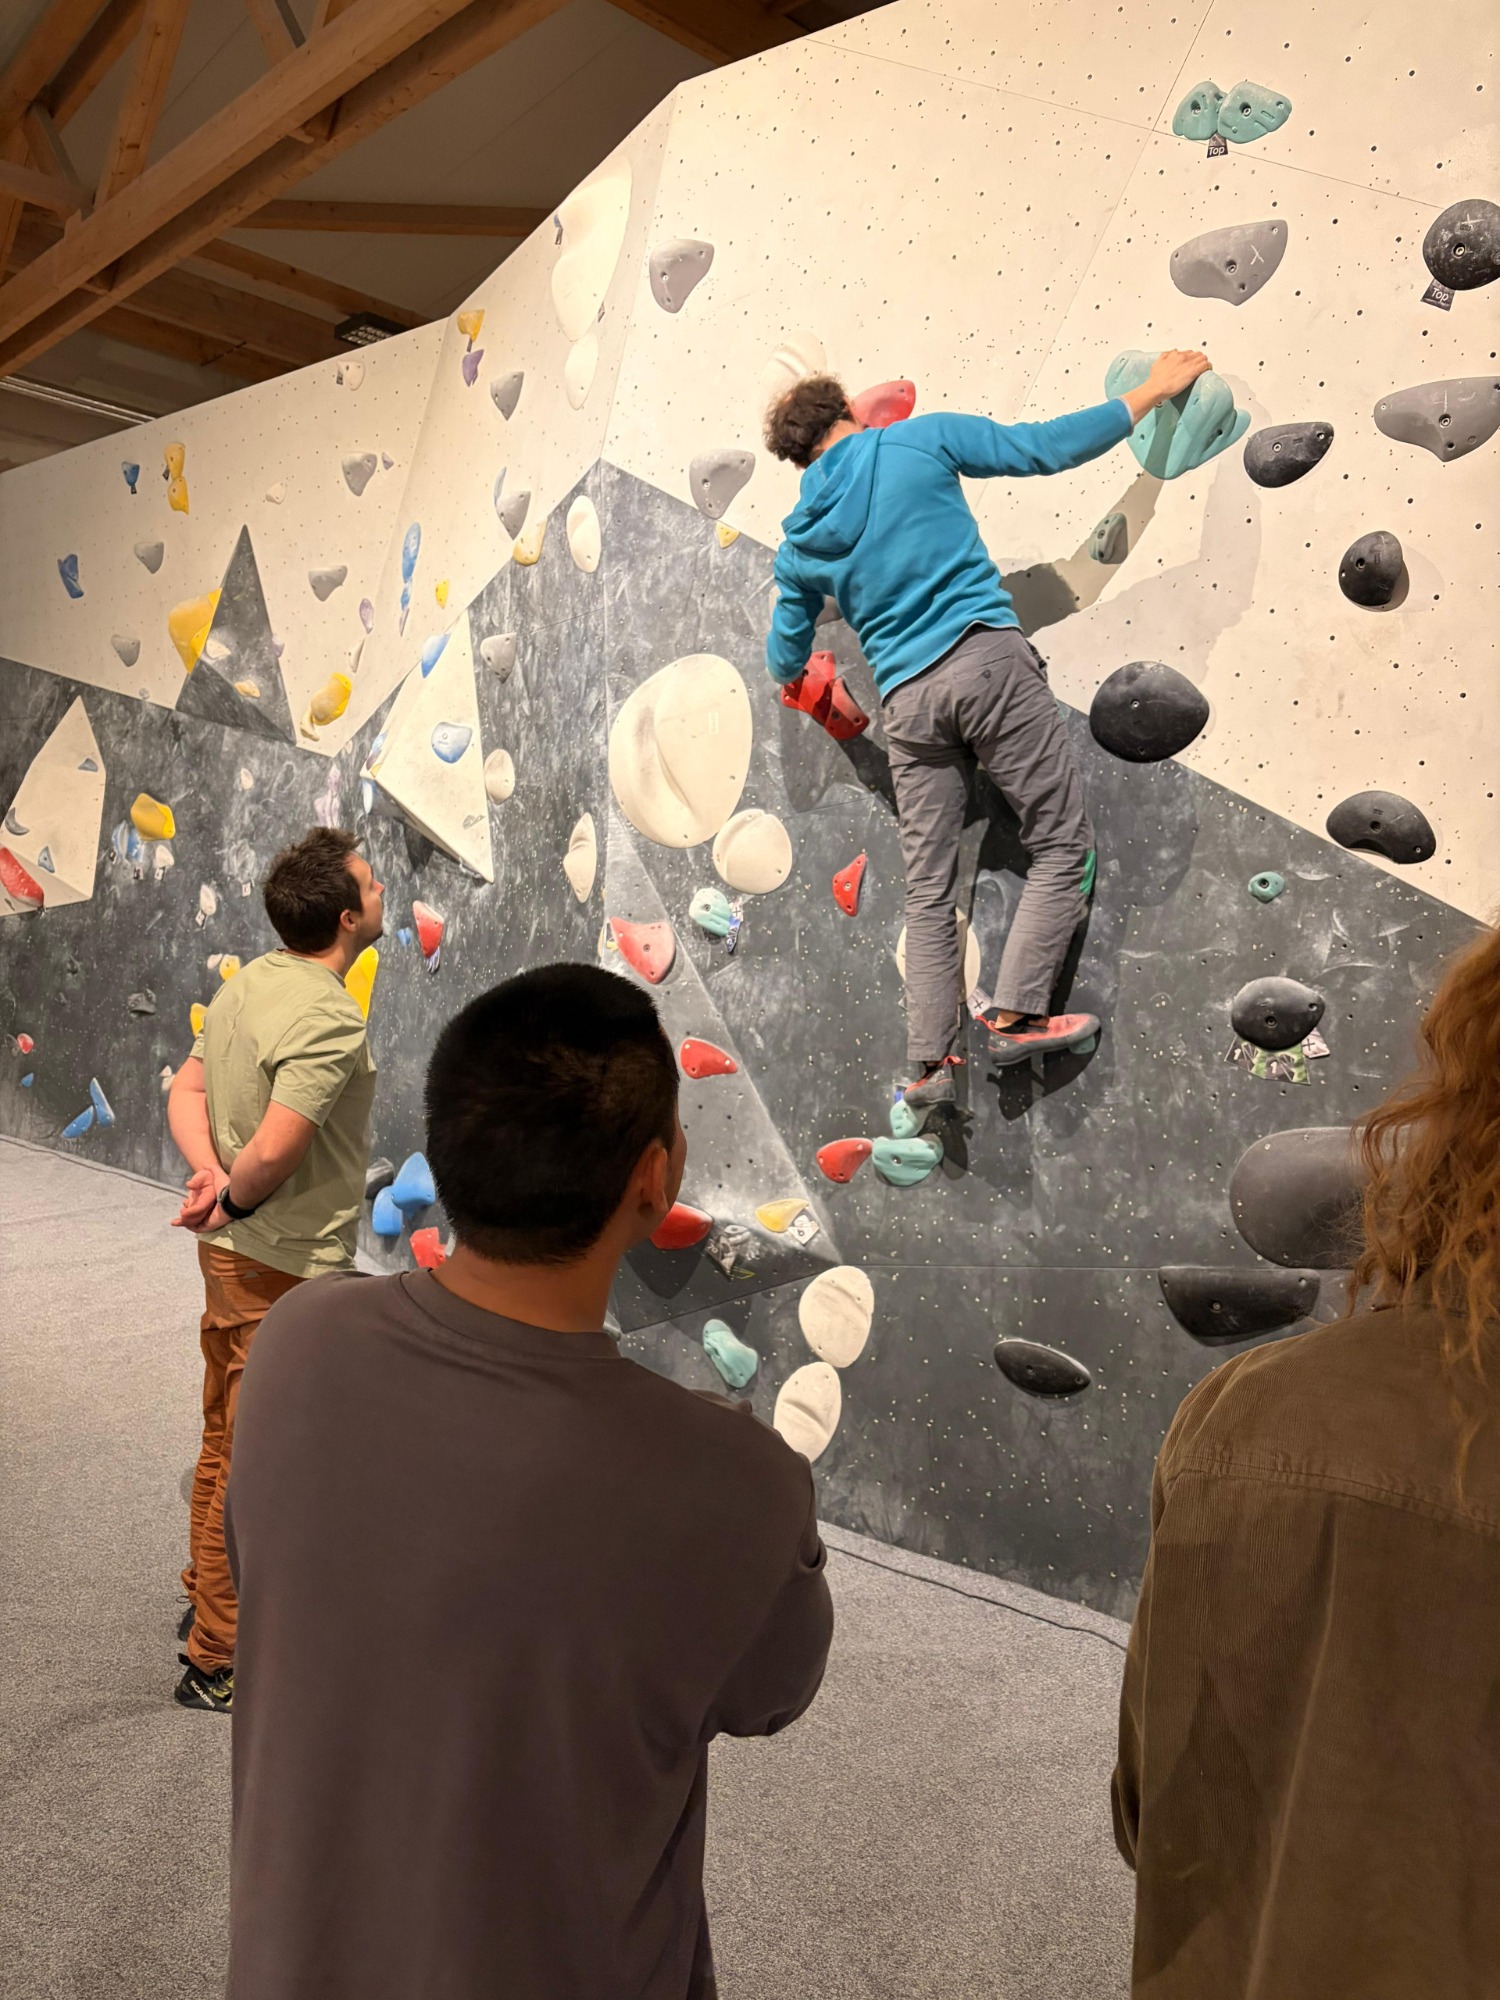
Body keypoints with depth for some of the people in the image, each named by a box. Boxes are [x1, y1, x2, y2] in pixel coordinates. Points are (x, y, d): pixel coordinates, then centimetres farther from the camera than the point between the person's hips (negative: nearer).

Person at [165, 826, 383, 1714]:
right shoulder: (332, 1018, -25)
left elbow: (187, 1092, 7)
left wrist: (212, 1176, -8)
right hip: (287, 1271, -9)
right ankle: (217, 1661, 19)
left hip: (235, 1253, 9)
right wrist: (234, 1200, -11)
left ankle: (209, 1602, 42)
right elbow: (274, 1152, -30)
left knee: (228, 1441, 23)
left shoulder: (249, 982, 4)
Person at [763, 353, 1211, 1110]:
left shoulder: (800, 543, 15)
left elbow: (785, 664, 23)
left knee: (928, 891, 9)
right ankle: (1016, 1015, -4)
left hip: (906, 699, 4)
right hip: (987, 659, -3)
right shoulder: (920, 438, 7)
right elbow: (1047, 447, 5)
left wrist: (788, 668, 48)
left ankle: (931, 1062, 6)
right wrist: (1153, 390, 17)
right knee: (1063, 846, 5)